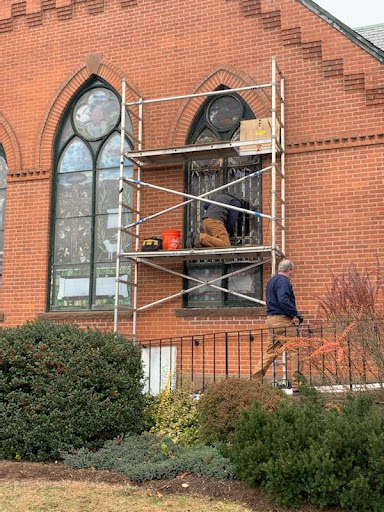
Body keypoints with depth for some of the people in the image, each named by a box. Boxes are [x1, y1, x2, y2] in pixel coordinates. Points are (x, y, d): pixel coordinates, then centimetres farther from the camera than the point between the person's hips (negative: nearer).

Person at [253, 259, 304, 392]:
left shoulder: (271, 281, 19)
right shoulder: (283, 281, -10)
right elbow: (283, 300, -25)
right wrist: (296, 313, -16)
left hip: (271, 319, 10)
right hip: (282, 320, -10)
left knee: (271, 351, 15)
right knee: (295, 351, -5)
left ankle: (255, 380, 15)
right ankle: (297, 384, -5)